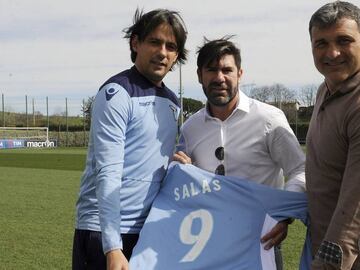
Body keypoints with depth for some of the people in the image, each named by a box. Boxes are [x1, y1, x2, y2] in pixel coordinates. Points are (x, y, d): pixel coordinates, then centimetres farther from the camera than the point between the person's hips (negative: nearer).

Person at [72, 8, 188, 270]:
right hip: (105, 231, -7)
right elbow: (109, 172, -19)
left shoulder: (172, 103, 12)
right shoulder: (117, 93, -11)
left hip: (149, 231, 7)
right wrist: (113, 248, -25)